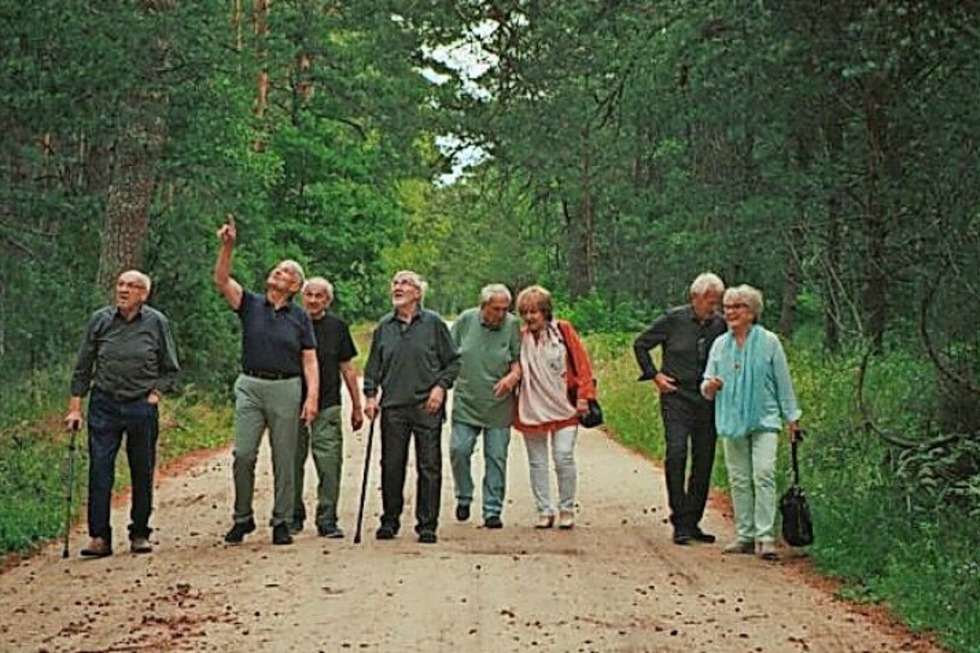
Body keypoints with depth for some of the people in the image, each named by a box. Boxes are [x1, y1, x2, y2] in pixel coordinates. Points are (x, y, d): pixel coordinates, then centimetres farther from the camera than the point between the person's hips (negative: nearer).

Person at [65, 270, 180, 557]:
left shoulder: (156, 322, 0)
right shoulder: (100, 320, 2)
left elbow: (170, 369, 8)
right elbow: (83, 368, 7)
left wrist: (155, 394, -4)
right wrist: (75, 407, 4)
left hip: (142, 407, 0)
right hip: (104, 405, 1)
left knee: (142, 473, 6)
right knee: (99, 471, -5)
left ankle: (140, 534, 18)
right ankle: (99, 537, -1)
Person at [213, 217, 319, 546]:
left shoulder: (300, 317, 7)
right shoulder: (251, 305, 8)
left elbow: (310, 360, 3)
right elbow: (221, 279, -6)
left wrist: (312, 397, -8)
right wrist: (227, 247, -20)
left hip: (286, 388, 0)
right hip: (251, 386, 0)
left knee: (284, 458, 3)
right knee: (243, 454, -5)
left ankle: (282, 522, 12)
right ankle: (242, 518, 9)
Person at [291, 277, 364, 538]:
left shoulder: (337, 327, 6)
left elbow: (347, 369, 12)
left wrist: (357, 406, 11)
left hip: (328, 406, 0)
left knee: (329, 464, -5)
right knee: (293, 462, 5)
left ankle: (327, 520, 0)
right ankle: (294, 517, 18)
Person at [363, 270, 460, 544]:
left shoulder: (433, 323, 1)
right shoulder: (384, 326, 9)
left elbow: (453, 361, 5)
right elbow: (373, 366, 14)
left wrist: (441, 386, -8)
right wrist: (370, 395, 3)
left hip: (427, 407, -2)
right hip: (393, 406, 3)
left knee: (429, 466, 0)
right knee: (391, 465, 6)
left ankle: (427, 525, 7)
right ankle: (390, 520, 18)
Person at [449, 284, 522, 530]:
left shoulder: (512, 325, -3)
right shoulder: (465, 320, 0)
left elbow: (519, 359, 1)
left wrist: (513, 376, -19)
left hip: (498, 405, -1)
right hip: (466, 402, 1)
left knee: (496, 458, 2)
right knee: (458, 450, -6)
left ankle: (492, 511, 10)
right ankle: (464, 497, 18)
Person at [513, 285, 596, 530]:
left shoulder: (563, 330, -1)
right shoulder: (520, 336, 2)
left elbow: (581, 362, 0)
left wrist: (583, 395, -4)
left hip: (563, 408, -2)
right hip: (531, 409, 2)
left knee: (564, 458, -7)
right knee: (537, 462, 6)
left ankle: (567, 509, 7)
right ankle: (544, 510, 15)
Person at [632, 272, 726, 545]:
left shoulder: (720, 325, 5)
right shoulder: (673, 319, -4)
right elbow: (640, 344, 6)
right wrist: (655, 375, 0)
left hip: (707, 399, 4)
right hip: (676, 396, -4)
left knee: (704, 460, 3)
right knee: (677, 454, -15)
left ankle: (693, 521, 13)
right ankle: (680, 523, -11)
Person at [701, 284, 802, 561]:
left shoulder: (768, 342, 1)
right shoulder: (720, 345, 10)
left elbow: (783, 382, 4)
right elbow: (707, 383, 15)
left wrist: (792, 417, 4)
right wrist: (709, 386, -9)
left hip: (764, 420, -4)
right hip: (732, 421, 4)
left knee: (764, 475, -14)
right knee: (738, 479, 6)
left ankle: (765, 536, -14)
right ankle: (745, 536, 13)